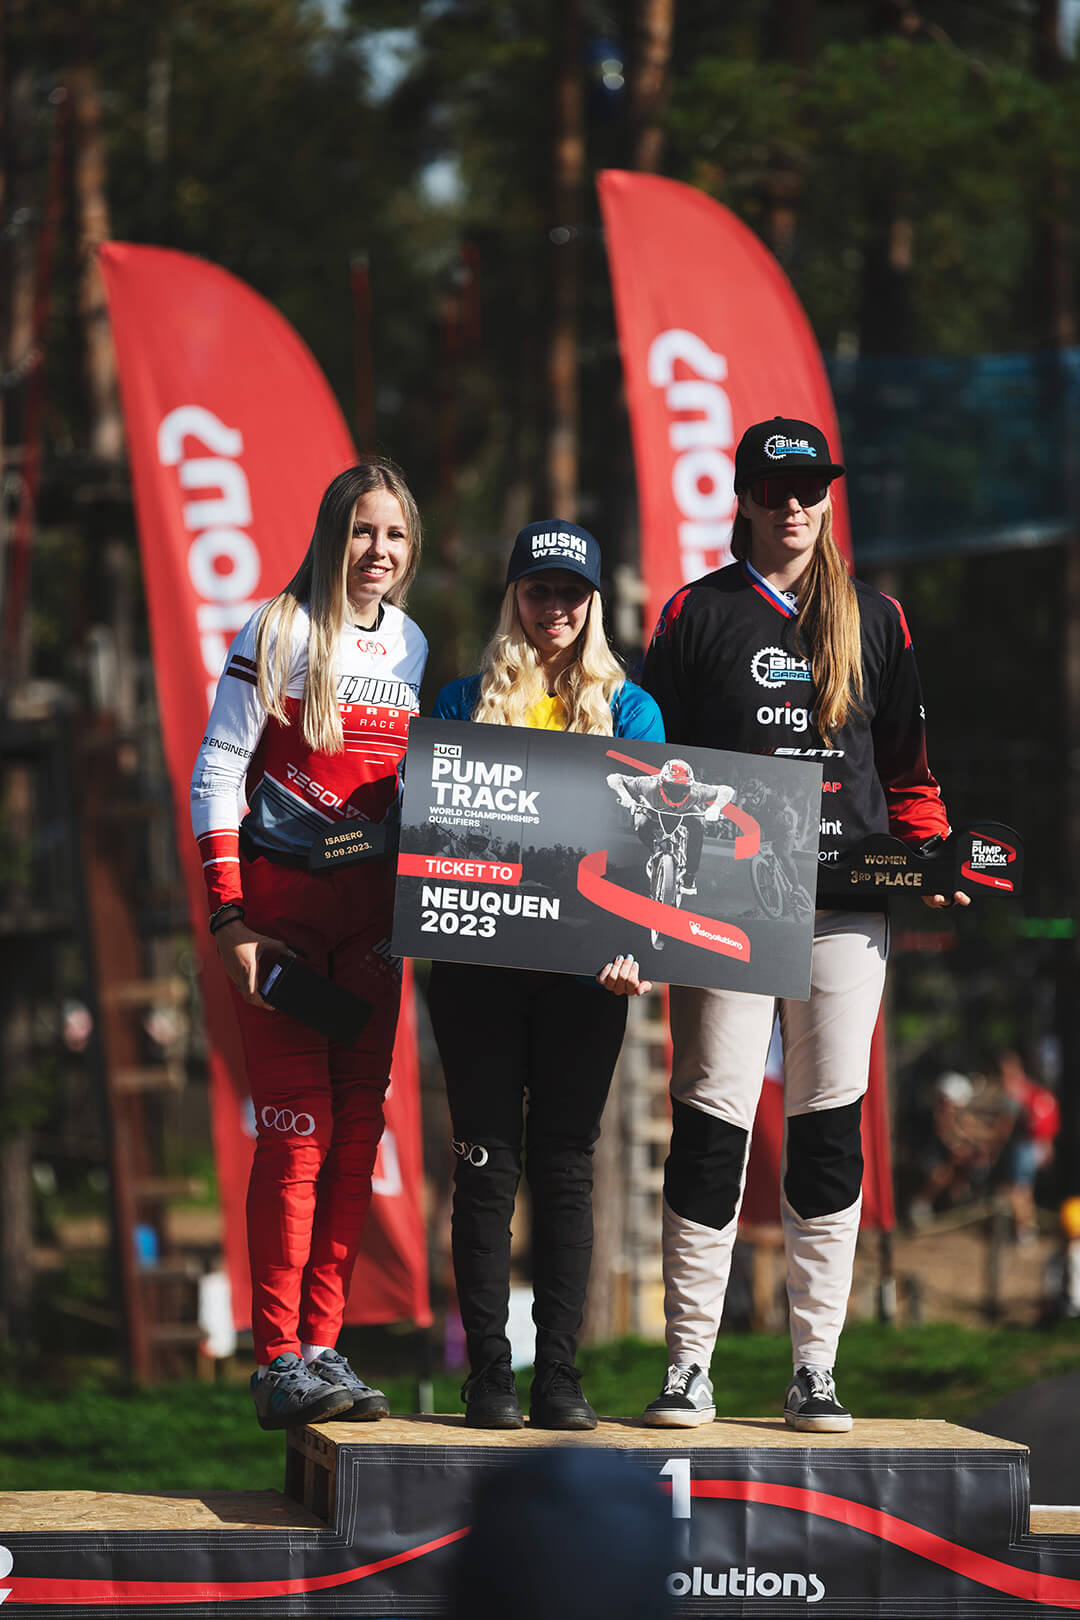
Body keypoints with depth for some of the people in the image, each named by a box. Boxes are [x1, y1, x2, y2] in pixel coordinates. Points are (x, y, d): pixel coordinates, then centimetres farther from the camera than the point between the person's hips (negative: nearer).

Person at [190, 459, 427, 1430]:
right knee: (300, 1128, -9)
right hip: (283, 901, -5)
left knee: (358, 1130, 3)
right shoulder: (279, 636, -4)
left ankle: (323, 1345, 8)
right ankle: (279, 1359, -6)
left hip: (373, 908, 5)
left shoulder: (413, 647, 13)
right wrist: (228, 913, -11)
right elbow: (217, 773, -6)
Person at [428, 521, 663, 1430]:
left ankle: (560, 1374, 2)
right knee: (487, 1162, -2)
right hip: (479, 962, 0)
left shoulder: (627, 709, 9)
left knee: (566, 1166, 1)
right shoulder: (466, 703, 10)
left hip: (584, 970, 0)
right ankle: (488, 1373, 0)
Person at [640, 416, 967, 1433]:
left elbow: (906, 764, 18)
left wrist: (931, 856, 3)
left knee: (830, 1129, 2)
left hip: (847, 907, 2)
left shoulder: (874, 621, 14)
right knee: (711, 1123, -6)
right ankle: (688, 1366, -1)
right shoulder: (696, 615, 7)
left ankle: (814, 1370, 7)